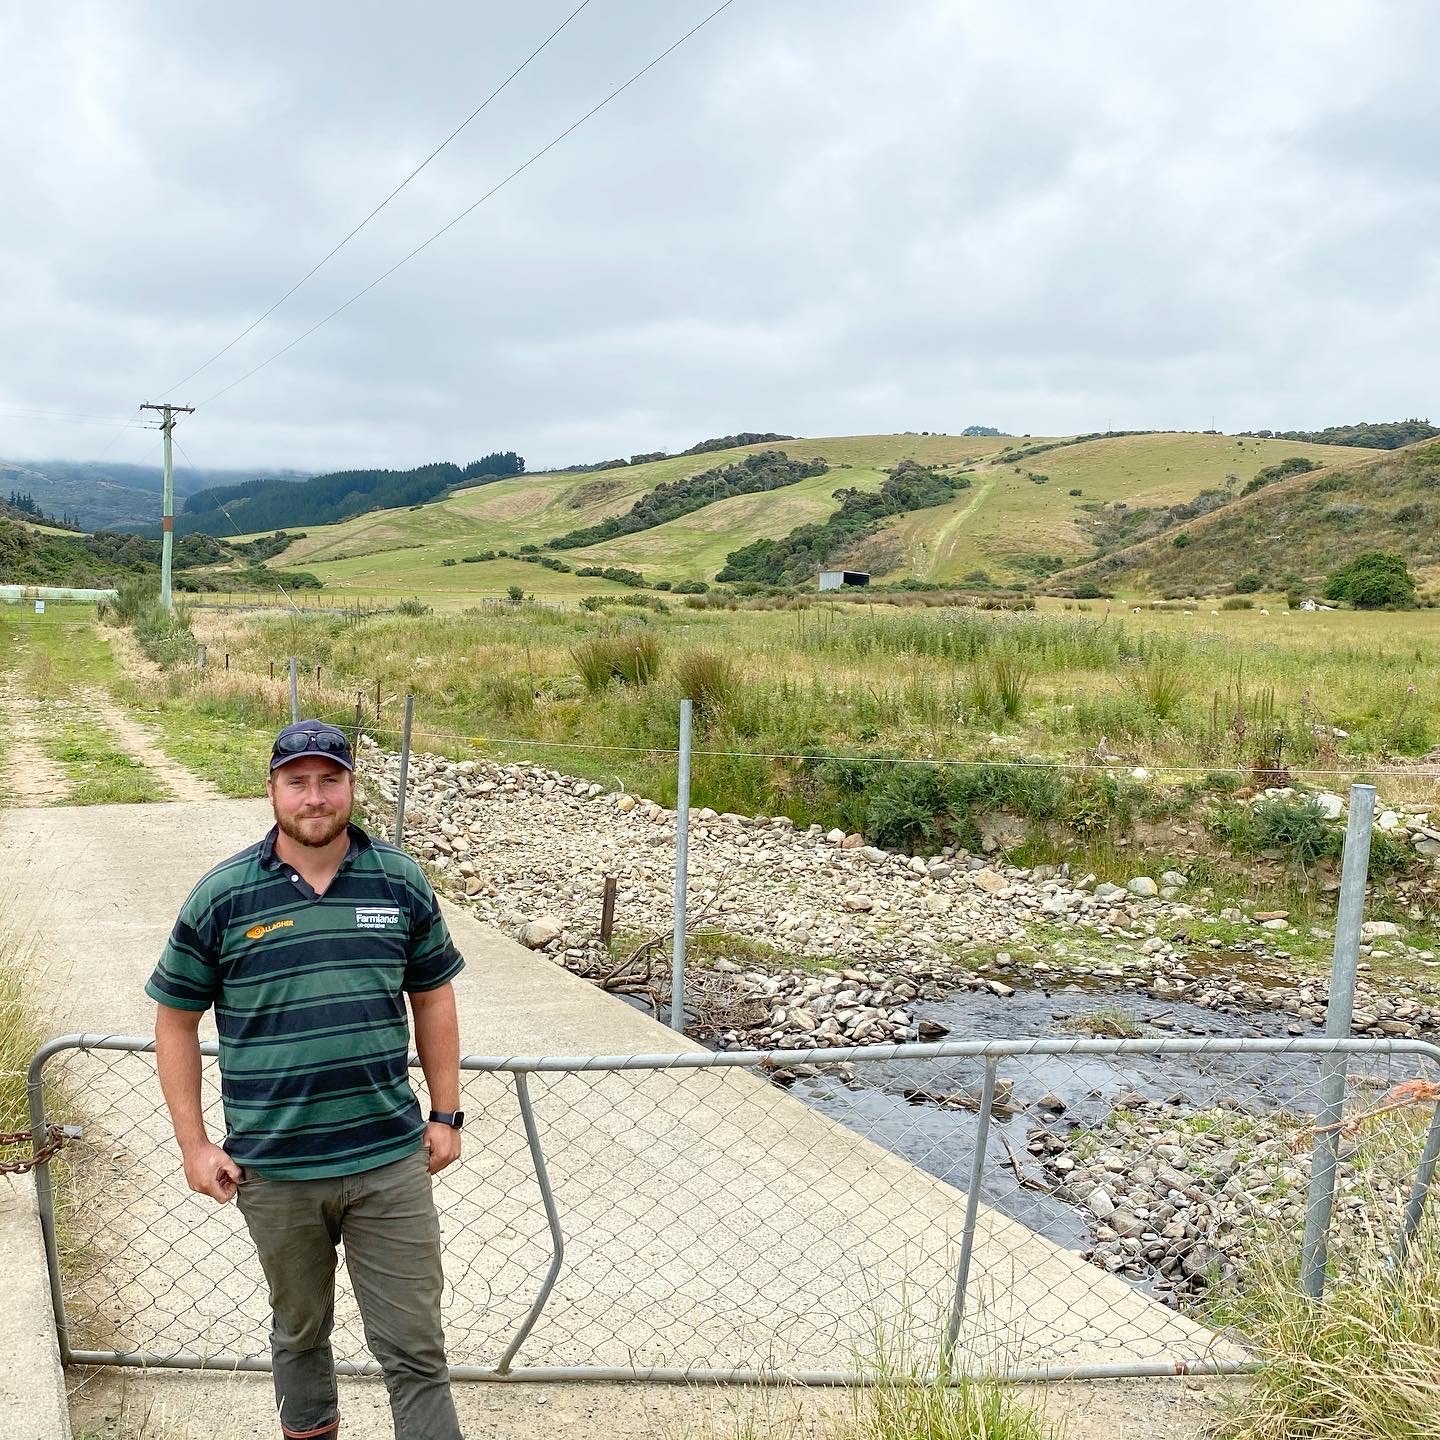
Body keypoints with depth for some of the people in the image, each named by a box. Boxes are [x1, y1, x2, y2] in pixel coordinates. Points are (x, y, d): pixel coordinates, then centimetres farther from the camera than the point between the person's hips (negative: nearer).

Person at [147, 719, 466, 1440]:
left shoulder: (401, 882, -1)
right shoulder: (222, 896, -5)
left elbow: (432, 997, 8)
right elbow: (176, 1019, 3)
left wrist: (445, 1114, 6)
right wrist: (194, 1144, -1)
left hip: (391, 1160, 0)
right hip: (274, 1171, 0)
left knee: (414, 1346, 6)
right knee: (300, 1328, 22)